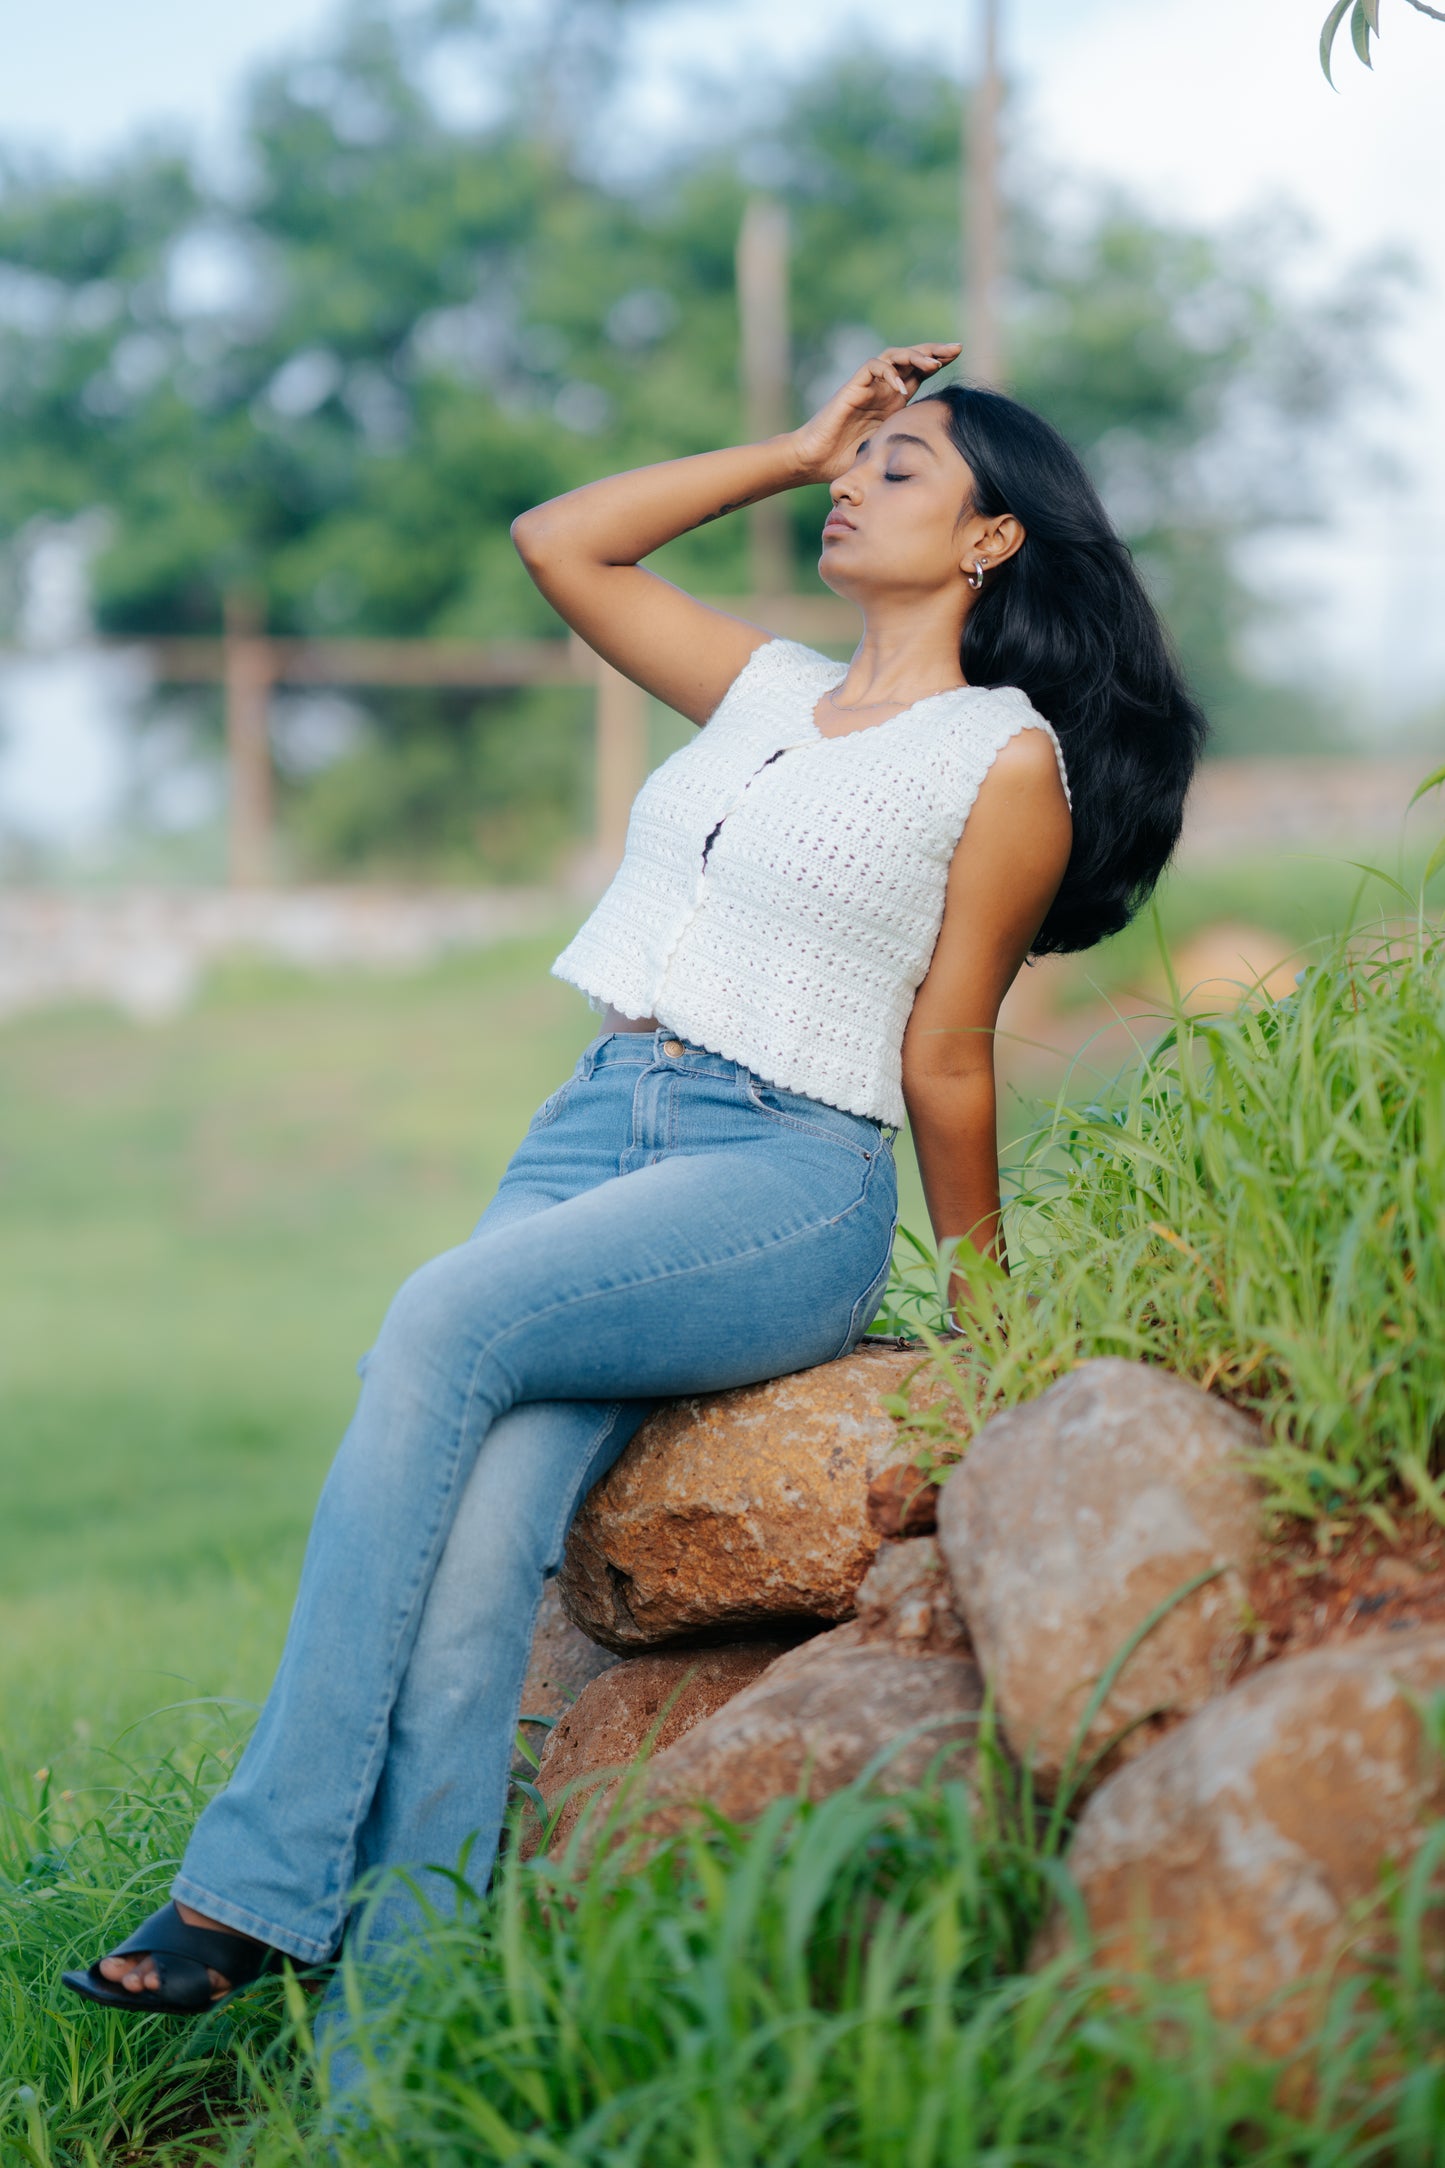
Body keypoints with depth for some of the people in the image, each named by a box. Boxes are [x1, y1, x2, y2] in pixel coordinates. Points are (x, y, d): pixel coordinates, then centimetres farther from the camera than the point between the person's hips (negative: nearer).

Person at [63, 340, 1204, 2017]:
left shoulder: (1007, 759, 3)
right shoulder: (768, 688, 22)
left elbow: (945, 1057, 5)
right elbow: (559, 542, 25)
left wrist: (980, 1309, 10)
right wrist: (792, 448, 25)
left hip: (788, 1183, -6)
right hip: (594, 1125, 6)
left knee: (442, 1326, -31)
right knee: (472, 1536, -19)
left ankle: (257, 1885, -31)